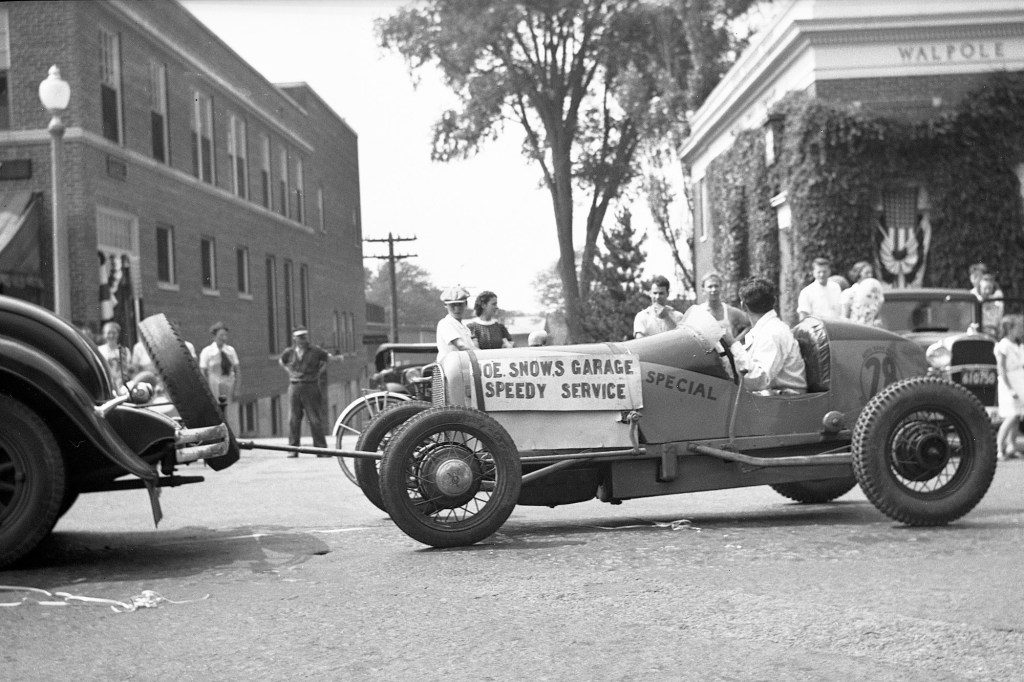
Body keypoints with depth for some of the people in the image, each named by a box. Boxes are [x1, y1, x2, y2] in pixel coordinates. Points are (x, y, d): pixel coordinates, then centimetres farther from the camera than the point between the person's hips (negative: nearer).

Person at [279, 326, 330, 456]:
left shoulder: (316, 351, 1)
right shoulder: (289, 352, 7)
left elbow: (327, 360, 15)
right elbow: (281, 361, 27)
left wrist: (319, 372, 3)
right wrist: (289, 371, 13)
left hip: (311, 386, -2)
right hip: (294, 386, 2)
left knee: (315, 419, -3)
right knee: (294, 419, 3)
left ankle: (321, 449, 1)